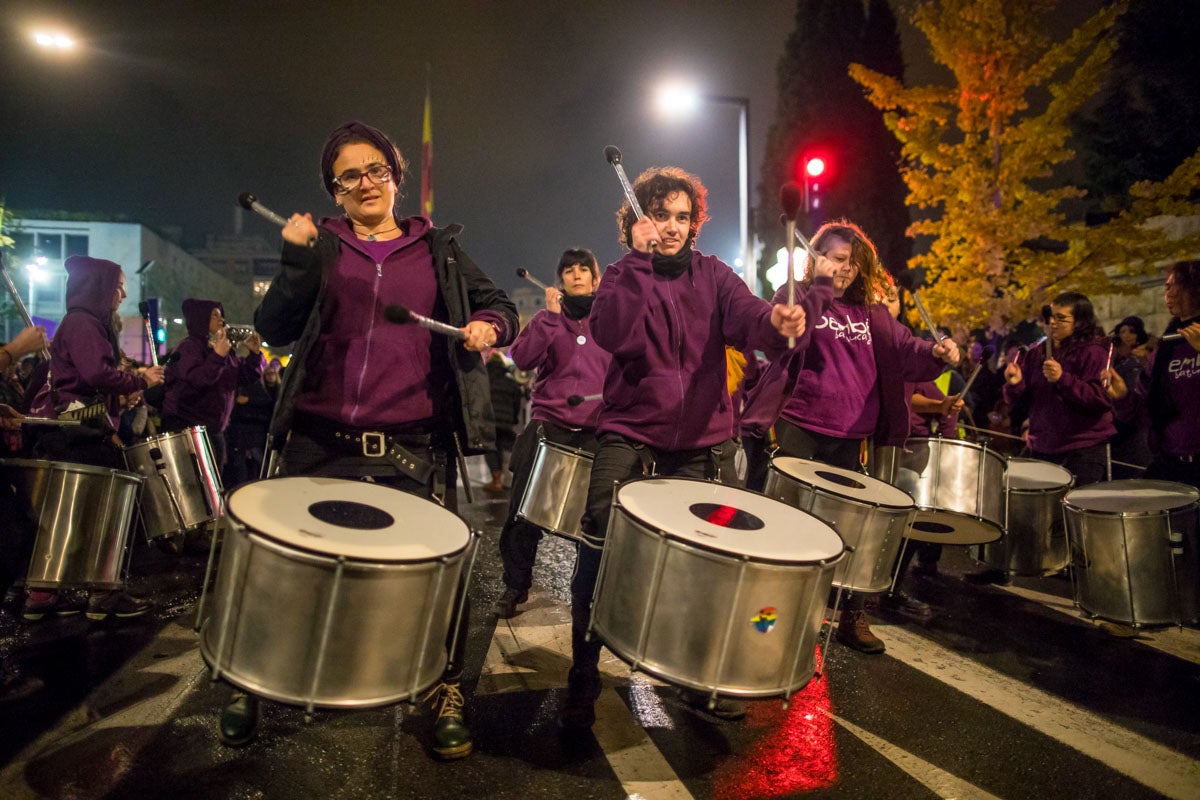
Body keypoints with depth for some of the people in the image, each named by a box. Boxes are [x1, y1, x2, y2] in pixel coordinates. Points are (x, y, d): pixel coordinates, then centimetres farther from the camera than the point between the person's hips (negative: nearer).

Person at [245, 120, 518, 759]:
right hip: (320, 446, 1)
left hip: (415, 450, 0)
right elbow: (274, 329, 3)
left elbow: (497, 305, 14)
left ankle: (448, 692, 20)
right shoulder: (320, 249, 11)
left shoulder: (438, 250, 13)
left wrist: (489, 325, -8)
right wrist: (295, 260, -10)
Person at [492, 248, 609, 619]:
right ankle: (514, 587, 20)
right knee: (524, 515, 0)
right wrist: (550, 315, -11)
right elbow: (522, 358, -6)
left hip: (595, 433, 0)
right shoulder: (548, 318, 11)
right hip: (548, 427, 1)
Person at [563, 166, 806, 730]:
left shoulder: (711, 274, 9)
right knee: (598, 547, -13)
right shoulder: (622, 276, 5)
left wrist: (777, 323, -34)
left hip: (703, 440, 2)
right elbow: (612, 335, -15)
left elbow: (744, 316, -11)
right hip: (629, 434, -2)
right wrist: (640, 259, -16)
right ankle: (582, 679, 6)